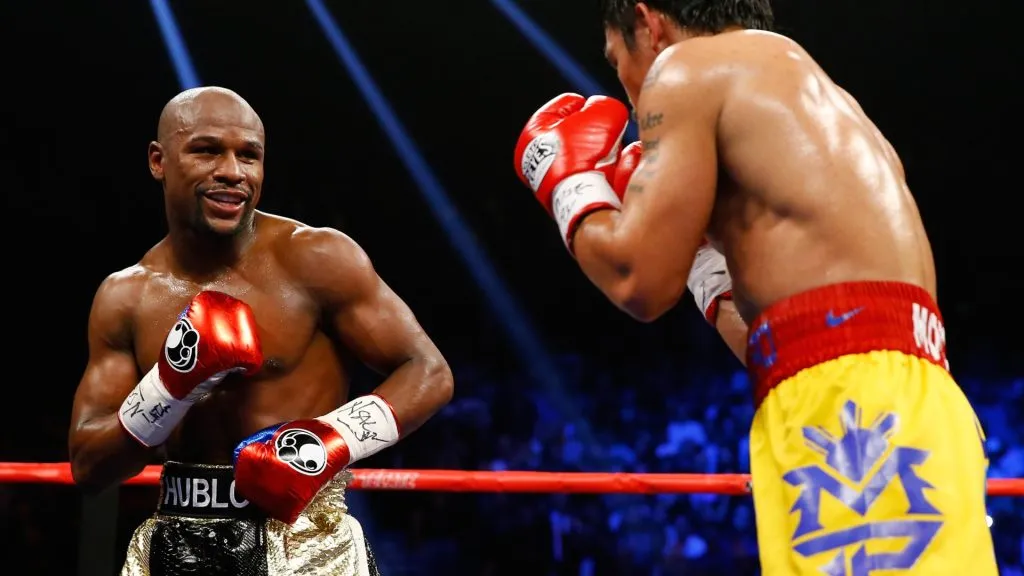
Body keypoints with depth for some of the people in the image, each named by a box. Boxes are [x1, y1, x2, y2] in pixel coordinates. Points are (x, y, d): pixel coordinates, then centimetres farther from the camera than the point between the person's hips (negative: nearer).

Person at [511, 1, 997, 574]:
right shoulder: (826, 105, 31)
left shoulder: (691, 66, 7)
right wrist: (699, 250, 40)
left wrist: (572, 185, 16)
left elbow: (640, 280, -3)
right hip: (902, 408, 9)